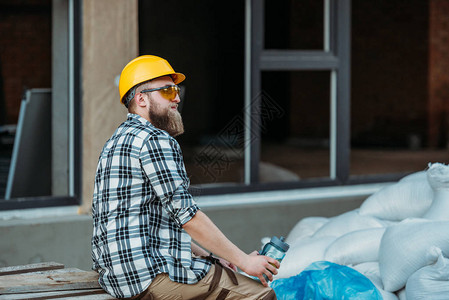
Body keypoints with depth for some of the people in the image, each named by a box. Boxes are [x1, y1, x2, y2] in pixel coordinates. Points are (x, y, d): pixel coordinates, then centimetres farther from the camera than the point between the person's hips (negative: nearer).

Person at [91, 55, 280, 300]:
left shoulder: (117, 142, 21)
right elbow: (186, 214, -15)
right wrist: (243, 260, -9)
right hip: (150, 275, -11)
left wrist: (207, 257, 18)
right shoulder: (155, 140, -11)